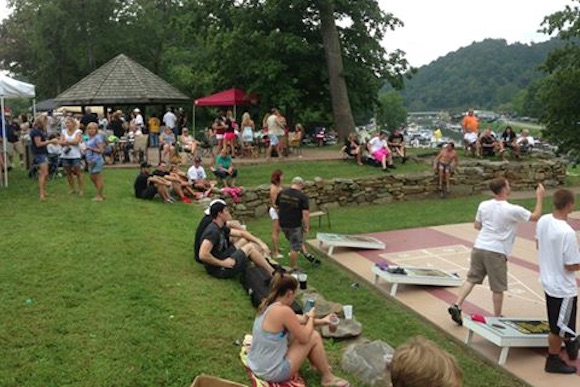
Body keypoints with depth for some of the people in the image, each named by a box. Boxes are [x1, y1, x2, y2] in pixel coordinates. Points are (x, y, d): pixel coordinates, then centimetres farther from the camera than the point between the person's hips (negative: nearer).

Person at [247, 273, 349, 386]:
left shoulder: (268, 304, 1)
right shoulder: (283, 311, -25)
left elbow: (296, 319, 17)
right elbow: (305, 338, -14)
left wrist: (322, 321, 22)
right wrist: (311, 317, 3)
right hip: (272, 373, -9)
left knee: (298, 330, 17)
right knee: (314, 337, 0)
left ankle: (320, 365, 33)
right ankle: (328, 378, 18)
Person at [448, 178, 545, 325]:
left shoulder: (483, 205, 0)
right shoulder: (513, 210, -13)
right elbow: (536, 216, 0)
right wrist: (539, 197, 9)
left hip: (478, 247, 5)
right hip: (496, 252, -5)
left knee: (471, 279, 15)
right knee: (498, 288, 10)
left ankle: (456, 306, 7)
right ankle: (497, 317, 23)